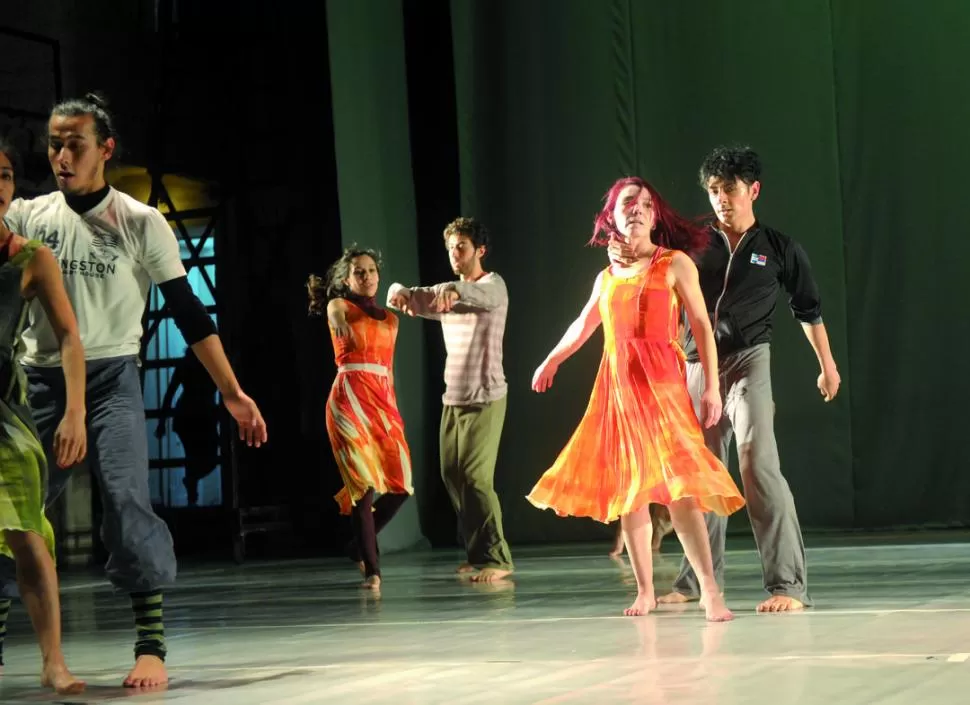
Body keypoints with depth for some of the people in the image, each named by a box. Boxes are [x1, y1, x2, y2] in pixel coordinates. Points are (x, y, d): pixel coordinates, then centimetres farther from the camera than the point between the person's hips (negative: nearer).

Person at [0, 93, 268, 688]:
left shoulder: (141, 224, -2)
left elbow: (189, 312, -1)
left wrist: (232, 392, -4)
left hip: (111, 378, -3)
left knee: (127, 499, -17)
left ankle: (153, 646, -13)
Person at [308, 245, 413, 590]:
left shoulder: (390, 319, 20)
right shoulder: (339, 305, 7)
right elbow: (336, 317, -14)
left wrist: (393, 409, 15)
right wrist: (341, 325, -31)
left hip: (383, 400, 6)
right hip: (350, 397, -6)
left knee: (400, 484, -1)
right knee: (364, 482, -13)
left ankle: (361, 545, 20)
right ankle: (372, 569, -11)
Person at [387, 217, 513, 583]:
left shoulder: (493, 284, -7)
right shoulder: (447, 294, 17)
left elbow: (481, 294, -30)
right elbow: (415, 299, 9)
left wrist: (454, 289, -52)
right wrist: (400, 293, -17)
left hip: (484, 398, -8)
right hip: (452, 398, 8)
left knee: (475, 477, -14)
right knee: (452, 475, 8)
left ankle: (496, 559, -11)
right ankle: (477, 553, 17)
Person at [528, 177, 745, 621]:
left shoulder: (675, 264, 1)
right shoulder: (606, 278, 15)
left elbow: (701, 326, -3)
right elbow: (583, 326, 32)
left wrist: (712, 386, -11)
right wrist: (551, 362, 45)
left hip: (660, 383, -6)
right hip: (616, 385, 6)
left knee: (677, 484, -17)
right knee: (626, 489, 6)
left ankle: (710, 592, -20)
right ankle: (645, 591, 15)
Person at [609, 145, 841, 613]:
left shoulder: (780, 249, 5)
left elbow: (808, 310, 15)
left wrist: (827, 365, 21)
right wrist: (622, 253, -22)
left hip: (747, 361, -3)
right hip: (698, 362, 4)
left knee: (758, 464, -16)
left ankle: (788, 585, -17)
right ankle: (699, 579, 22)